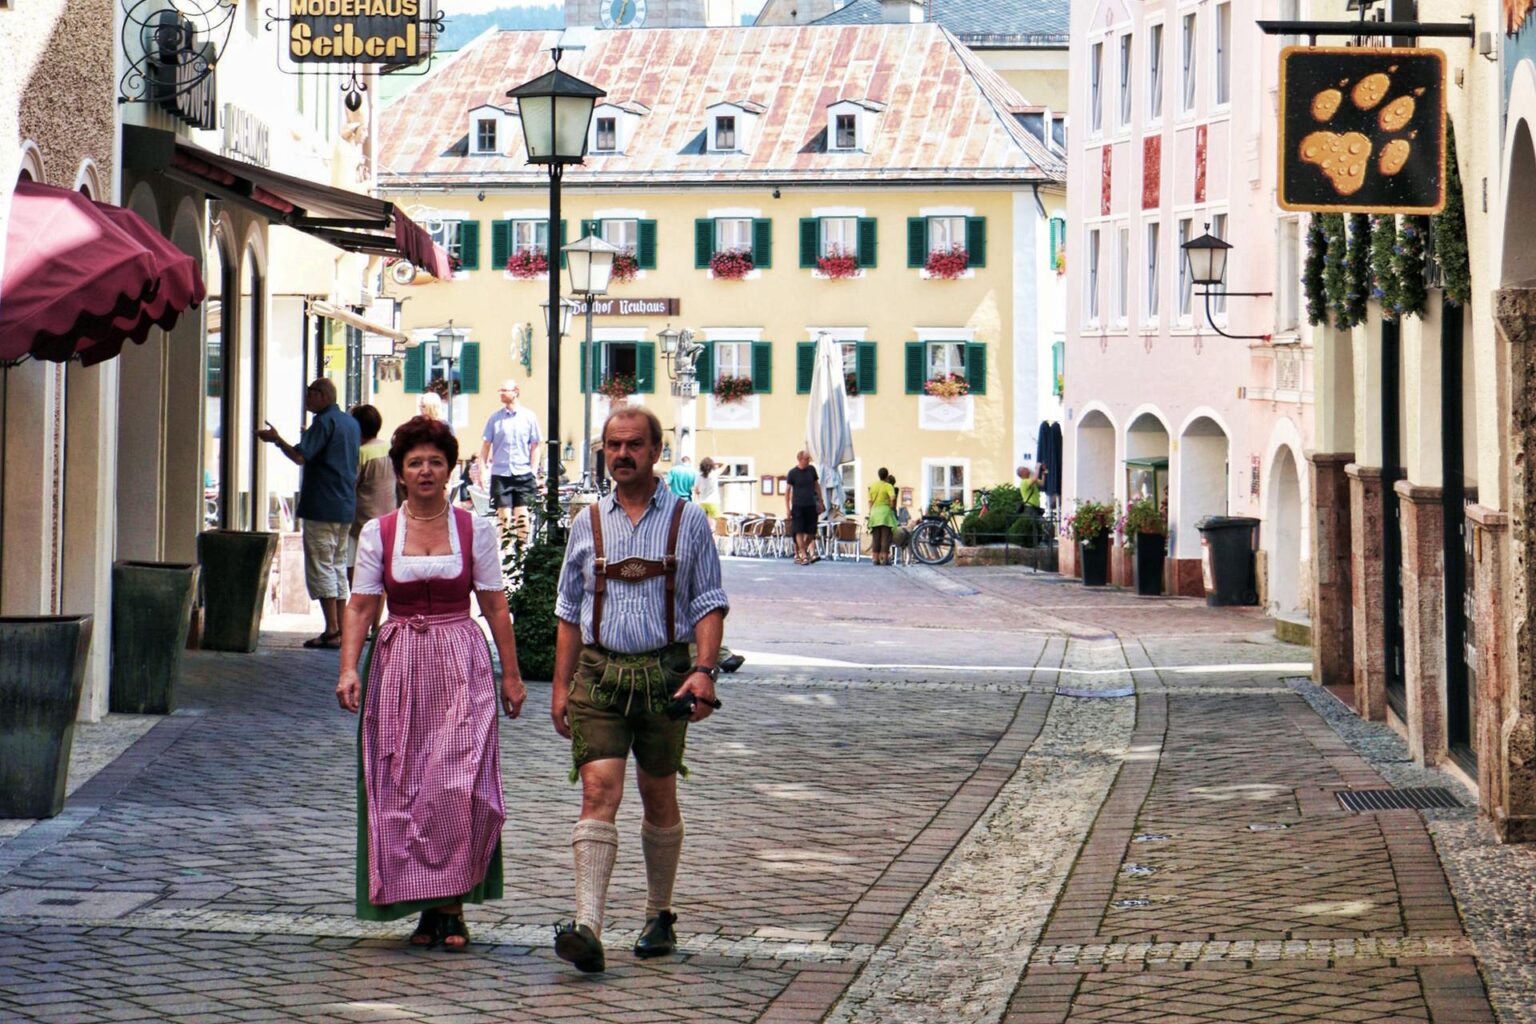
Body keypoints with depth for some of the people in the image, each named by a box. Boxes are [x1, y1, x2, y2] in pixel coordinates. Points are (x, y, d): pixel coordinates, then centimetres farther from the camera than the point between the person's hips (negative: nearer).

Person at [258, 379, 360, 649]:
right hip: (346, 507, 9)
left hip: (322, 507, -9)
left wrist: (276, 439, -7)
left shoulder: (324, 422, -12)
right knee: (338, 566, 12)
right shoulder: (351, 423, 15)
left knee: (321, 568, -7)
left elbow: (300, 456, -22)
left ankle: (332, 631, -11)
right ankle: (341, 629, 11)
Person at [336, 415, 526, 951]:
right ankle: (425, 906, 9)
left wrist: (511, 675, 5)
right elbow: (361, 607, 4)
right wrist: (349, 669, -8)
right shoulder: (378, 533, 6)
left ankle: (453, 905, -2)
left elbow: (495, 606, 7)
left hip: (462, 667, -1)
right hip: (398, 665, 1)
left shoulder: (474, 529, 5)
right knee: (402, 787, -1)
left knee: (459, 785, -11)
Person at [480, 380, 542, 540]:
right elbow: (486, 444, 8)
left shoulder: (529, 417, 4)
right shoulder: (495, 417, 5)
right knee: (504, 515, -3)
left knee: (521, 514, -3)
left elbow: (535, 446, 6)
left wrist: (533, 471, -1)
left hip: (523, 474, 0)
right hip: (500, 474, 0)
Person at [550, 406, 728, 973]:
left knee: (659, 797, 9)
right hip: (598, 672, 1)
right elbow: (569, 610, 15)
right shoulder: (588, 523, 11)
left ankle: (660, 916, 26)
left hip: (663, 673, -1)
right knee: (599, 790, -12)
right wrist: (561, 685, 9)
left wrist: (703, 669, -12)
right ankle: (587, 930, -23)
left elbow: (710, 604, 2)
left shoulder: (688, 520, 4)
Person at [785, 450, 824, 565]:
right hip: (798, 506, -4)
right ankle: (803, 556, 0)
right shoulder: (793, 473, -4)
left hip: (811, 505, 4)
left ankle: (802, 550, 23)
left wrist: (821, 501, 15)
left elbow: (817, 485, 17)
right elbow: (788, 491, -1)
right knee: (799, 531, -5)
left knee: (811, 532, 2)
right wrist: (787, 508, -6)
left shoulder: (811, 469, 6)